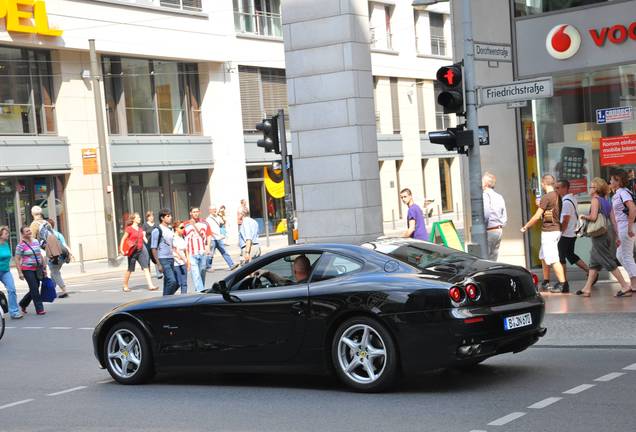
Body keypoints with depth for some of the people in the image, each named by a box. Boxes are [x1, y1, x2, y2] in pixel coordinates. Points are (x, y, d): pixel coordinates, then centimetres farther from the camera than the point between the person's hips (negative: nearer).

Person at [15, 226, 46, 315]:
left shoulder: (36, 242, 9)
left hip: (37, 269, 6)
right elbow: (17, 259, -9)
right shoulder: (21, 245, -9)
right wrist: (20, 272, -14)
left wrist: (44, 268, 15)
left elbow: (40, 255, 17)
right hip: (27, 269, -6)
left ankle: (23, 304, 32)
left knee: (34, 289, 11)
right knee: (34, 289, -8)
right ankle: (39, 309, -1)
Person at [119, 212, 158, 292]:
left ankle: (150, 286, -10)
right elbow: (123, 239, -3)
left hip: (141, 250, 5)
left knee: (146, 268, -5)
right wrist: (121, 249, -10)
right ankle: (125, 286, 22)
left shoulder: (140, 229, 13)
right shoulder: (129, 229, -6)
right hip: (133, 251, -5)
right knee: (130, 269, 6)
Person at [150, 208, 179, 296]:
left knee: (177, 283, 6)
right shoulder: (157, 230, -7)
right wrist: (158, 264, -14)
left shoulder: (170, 229, 14)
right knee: (172, 281, -17)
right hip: (163, 259, -8)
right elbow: (153, 248, -9)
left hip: (171, 259, 8)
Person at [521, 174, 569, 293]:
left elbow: (537, 216, -14)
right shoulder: (557, 196, 10)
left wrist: (525, 227, -2)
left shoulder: (546, 197, -15)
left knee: (553, 259, -9)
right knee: (543, 256, 20)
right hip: (556, 229, 9)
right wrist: (541, 206, 21)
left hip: (549, 231, -9)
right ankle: (545, 283, 26)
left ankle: (563, 284, -14)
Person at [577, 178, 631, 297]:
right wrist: (618, 236, 10)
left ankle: (625, 285, -7)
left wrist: (584, 216, -3)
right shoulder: (607, 202, 13)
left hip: (598, 235, -9)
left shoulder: (595, 200, -11)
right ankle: (587, 289, 16)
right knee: (594, 262, 13)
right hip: (607, 233, 9)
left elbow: (593, 217, -23)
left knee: (608, 262, -5)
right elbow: (613, 221, 10)